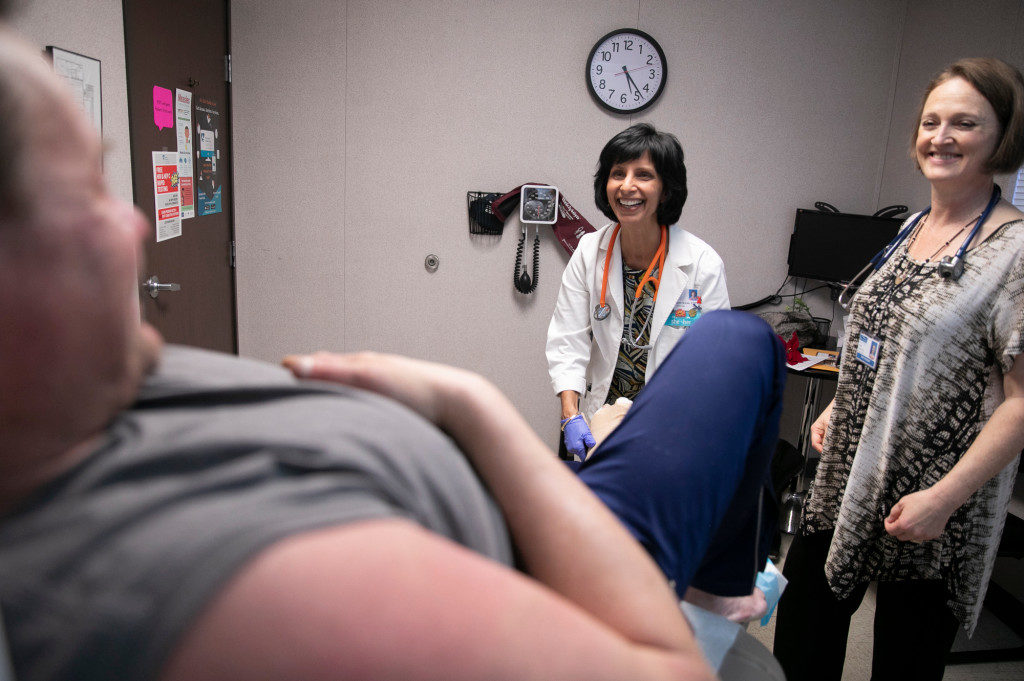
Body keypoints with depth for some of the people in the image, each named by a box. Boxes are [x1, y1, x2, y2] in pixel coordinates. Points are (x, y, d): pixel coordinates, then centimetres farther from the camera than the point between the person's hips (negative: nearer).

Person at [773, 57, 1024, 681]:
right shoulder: (916, 227, 8)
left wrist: (943, 498, -22)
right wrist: (839, 406, 11)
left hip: (925, 497, -7)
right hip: (851, 473, 7)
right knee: (802, 629, 18)